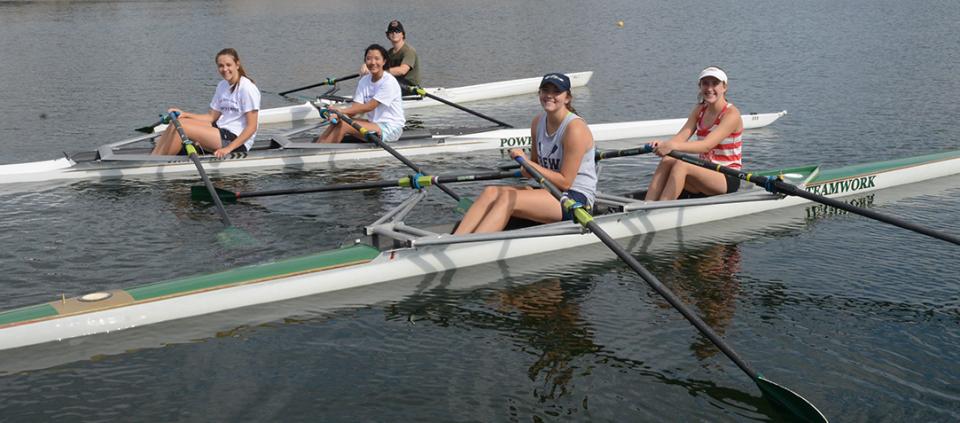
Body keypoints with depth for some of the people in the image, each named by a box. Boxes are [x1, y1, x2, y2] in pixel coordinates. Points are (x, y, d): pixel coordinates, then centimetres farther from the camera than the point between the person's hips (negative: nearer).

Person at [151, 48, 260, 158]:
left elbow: (251, 127, -15)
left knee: (180, 126, -19)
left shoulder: (247, 88, -11)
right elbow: (212, 117, 15)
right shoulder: (222, 86, 14)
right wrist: (185, 114, 0)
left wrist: (228, 148, -24)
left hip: (237, 140, -8)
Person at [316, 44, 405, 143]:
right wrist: (338, 114, -21)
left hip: (391, 129, -7)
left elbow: (369, 107, -18)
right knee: (337, 122, -14)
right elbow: (356, 107, -1)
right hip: (374, 124, 7)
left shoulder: (389, 82, -14)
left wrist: (341, 111, -20)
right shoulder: (364, 81, 9)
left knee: (343, 125, -23)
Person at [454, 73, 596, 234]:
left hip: (577, 199, -8)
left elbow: (565, 182, -17)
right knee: (491, 191, -14)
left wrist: (526, 162, -19)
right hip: (549, 190, 8)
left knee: (507, 198, -27)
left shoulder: (575, 128, -15)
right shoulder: (538, 122, 8)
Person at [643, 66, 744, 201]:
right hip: (705, 173, 6)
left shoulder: (731, 114, -12)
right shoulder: (699, 110, 11)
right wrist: (664, 144, -29)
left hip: (728, 179, -6)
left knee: (680, 166, -30)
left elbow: (707, 145, -26)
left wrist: (673, 146, -40)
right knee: (667, 161, -21)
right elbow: (681, 136, -5)